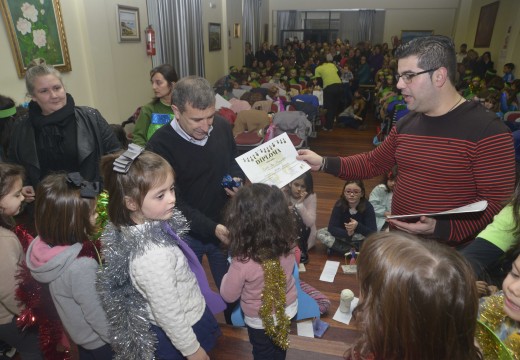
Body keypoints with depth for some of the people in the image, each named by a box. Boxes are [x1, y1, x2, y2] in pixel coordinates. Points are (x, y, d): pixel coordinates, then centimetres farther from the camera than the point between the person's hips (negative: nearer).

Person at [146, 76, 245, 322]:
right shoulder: (160, 145, -23)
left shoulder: (222, 126, -9)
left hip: (224, 226, 4)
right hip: (187, 234, -3)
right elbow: (173, 201, -22)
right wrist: (211, 227, -31)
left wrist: (237, 179, -12)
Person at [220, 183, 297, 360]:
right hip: (288, 308, 4)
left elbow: (228, 295, -21)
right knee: (279, 345, 34)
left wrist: (229, 275, -2)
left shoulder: (242, 262, -39)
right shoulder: (288, 242, -27)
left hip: (260, 319, -3)